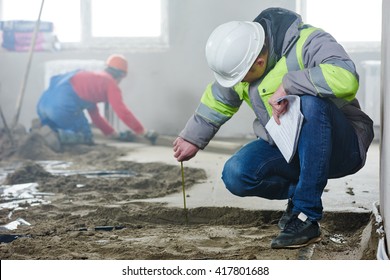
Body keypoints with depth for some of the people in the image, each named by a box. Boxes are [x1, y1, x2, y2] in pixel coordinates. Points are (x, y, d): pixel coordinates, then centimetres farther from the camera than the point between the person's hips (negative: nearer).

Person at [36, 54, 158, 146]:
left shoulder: (93, 78, 33)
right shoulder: (110, 83, 7)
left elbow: (95, 114, 37)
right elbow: (123, 112, 1)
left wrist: (114, 134, 37)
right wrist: (144, 132, 10)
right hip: (63, 106, -8)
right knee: (86, 138, 7)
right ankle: (56, 136, -19)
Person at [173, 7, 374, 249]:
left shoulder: (309, 42, -23)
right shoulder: (239, 58, -3)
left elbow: (346, 78, -42)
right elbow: (218, 101, 16)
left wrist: (287, 85, -35)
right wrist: (193, 138, 25)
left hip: (341, 146, -5)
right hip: (285, 147, 6)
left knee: (311, 101, -38)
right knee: (236, 176, -21)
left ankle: (306, 217, -30)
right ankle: (298, 192, 10)